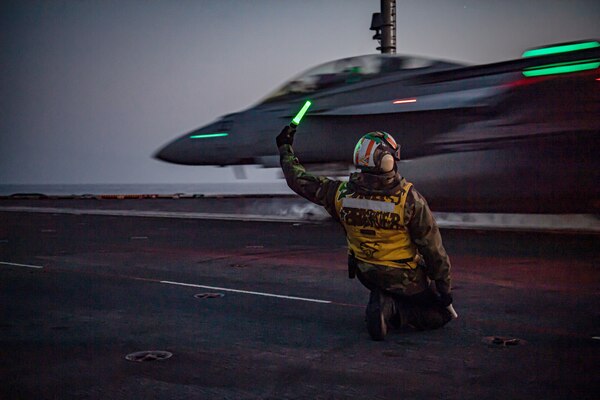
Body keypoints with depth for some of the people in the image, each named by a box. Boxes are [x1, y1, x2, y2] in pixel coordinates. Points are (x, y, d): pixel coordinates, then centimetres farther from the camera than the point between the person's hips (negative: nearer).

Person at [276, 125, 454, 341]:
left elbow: (300, 180, -1)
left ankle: (383, 301, 5)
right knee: (441, 314, 13)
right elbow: (433, 248, -17)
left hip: (365, 274, 6)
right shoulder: (409, 198, -25)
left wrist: (285, 148, 15)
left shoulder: (342, 194, -15)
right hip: (404, 278, -5)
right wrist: (444, 287, -4)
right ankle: (393, 308, -11)